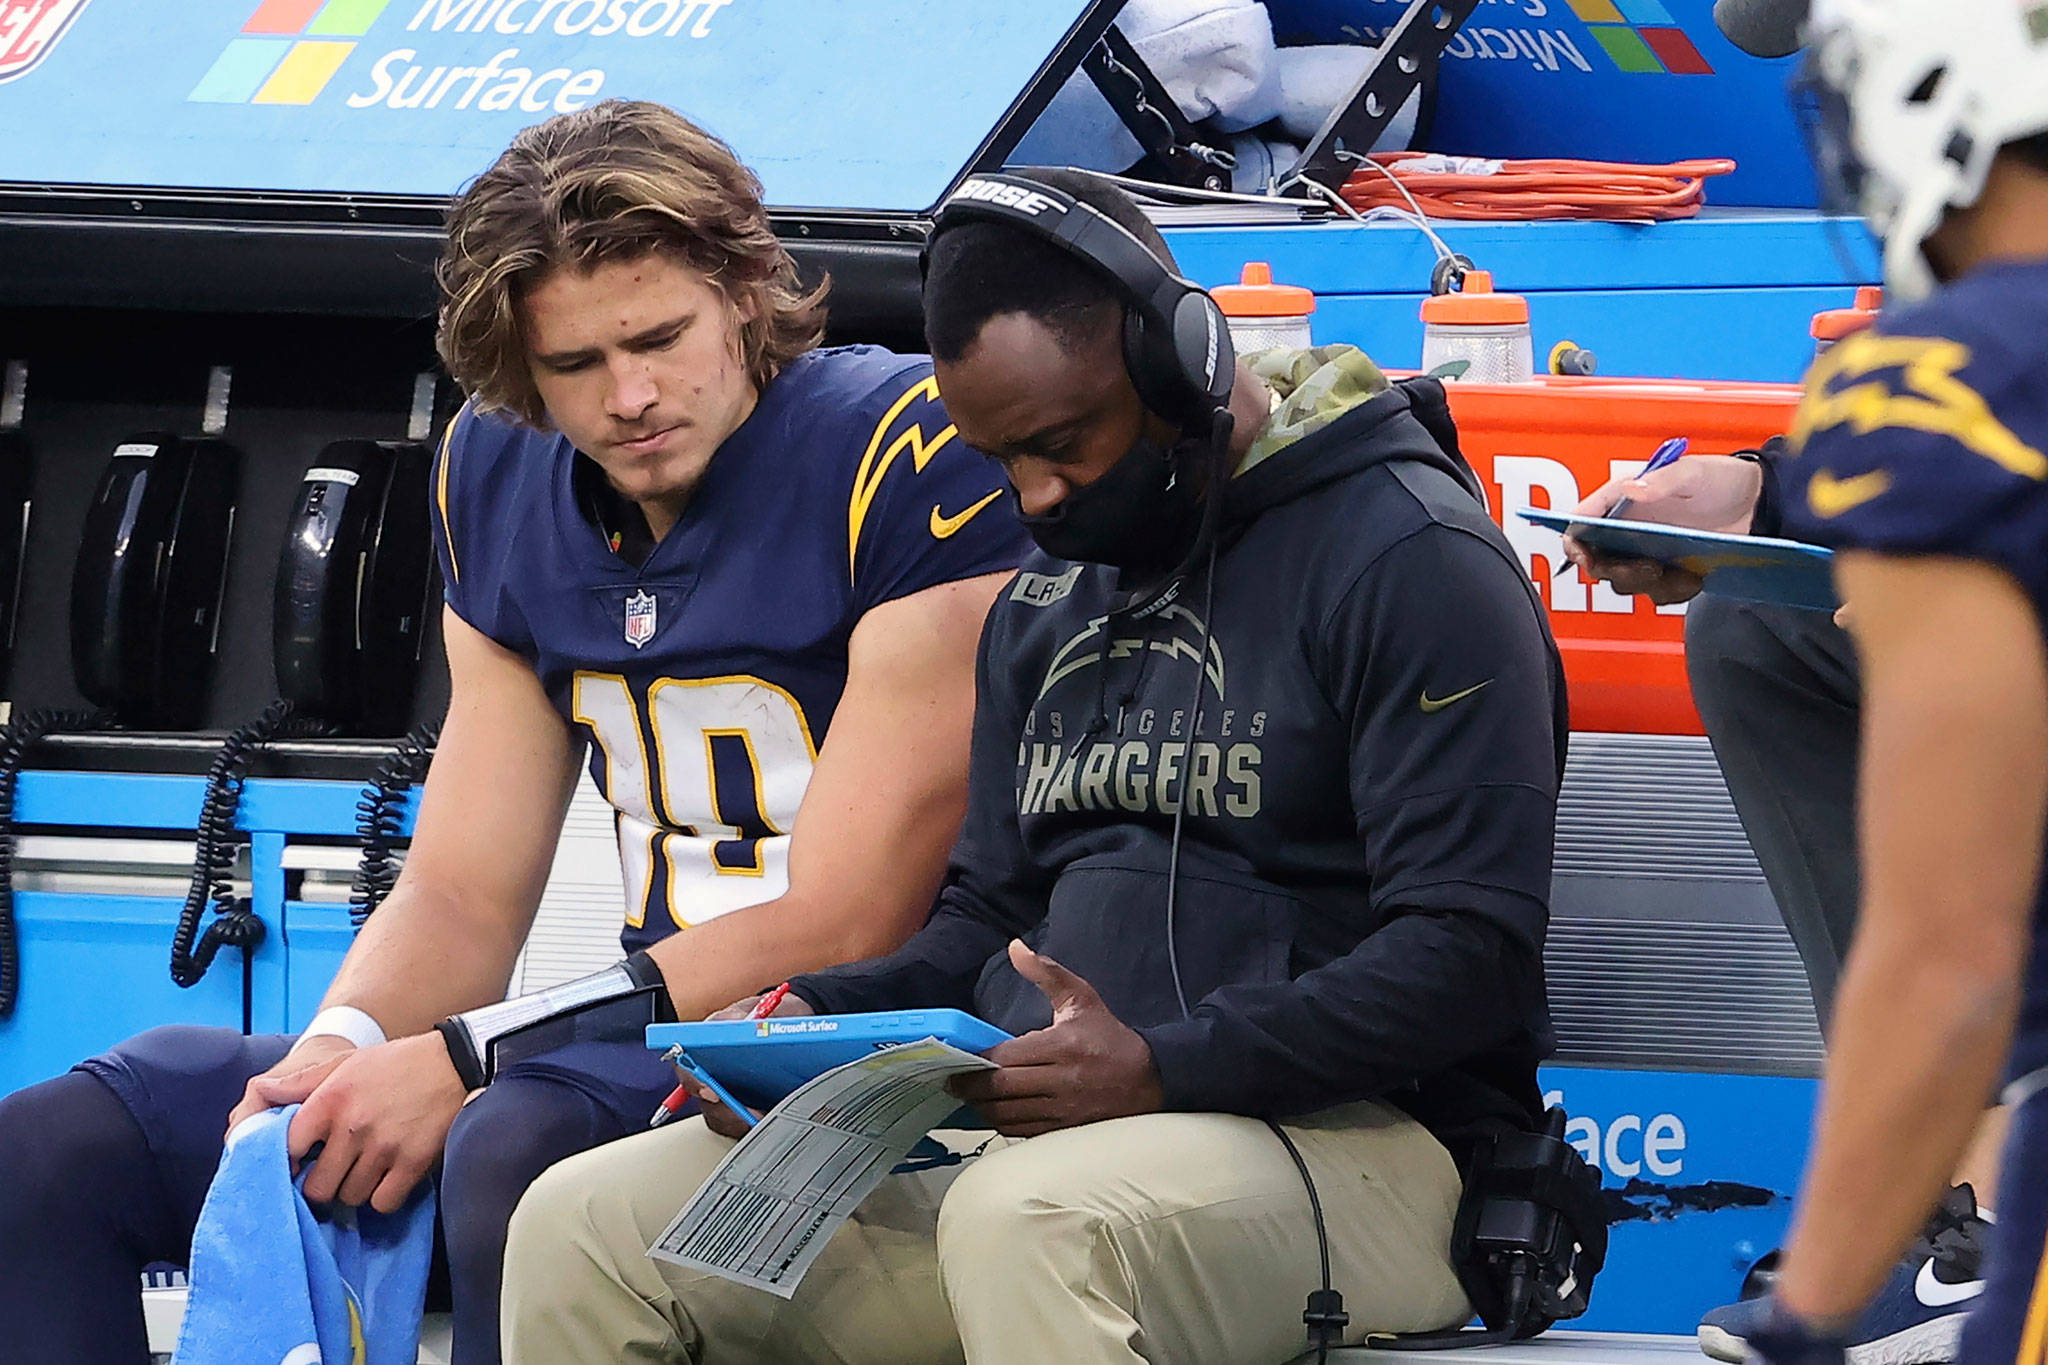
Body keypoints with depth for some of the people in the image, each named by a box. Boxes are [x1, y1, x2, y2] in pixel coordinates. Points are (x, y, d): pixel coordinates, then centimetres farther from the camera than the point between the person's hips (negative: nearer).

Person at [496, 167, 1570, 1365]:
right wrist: (817, 1024, 5)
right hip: (1038, 1131, 8)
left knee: (1024, 1223, -41)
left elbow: (1470, 951, -15)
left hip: (1349, 1135, -8)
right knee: (585, 1227, -7)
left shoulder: (1408, 559, -7)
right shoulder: (1050, 596, 20)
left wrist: (1166, 1069, -25)